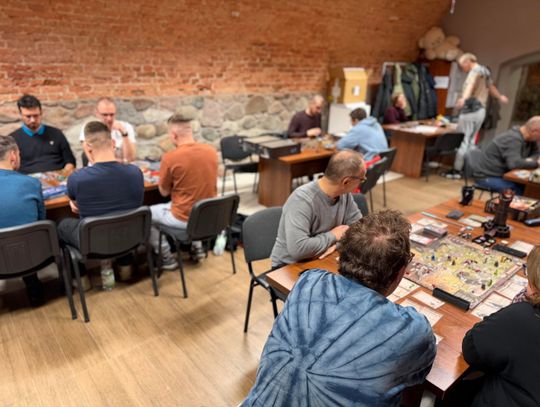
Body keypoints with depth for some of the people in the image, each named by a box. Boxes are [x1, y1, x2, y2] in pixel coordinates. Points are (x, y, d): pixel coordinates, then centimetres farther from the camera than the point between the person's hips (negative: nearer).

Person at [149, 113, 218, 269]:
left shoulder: (170, 157, -18)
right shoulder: (211, 151, -4)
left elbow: (164, 192, -3)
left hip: (185, 219, -5)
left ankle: (167, 258, 24)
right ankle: (197, 247, 33)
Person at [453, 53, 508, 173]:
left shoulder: (476, 70, -8)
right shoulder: (485, 71, 21)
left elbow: (471, 85, -31)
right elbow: (491, 87, 39)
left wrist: (463, 98, -51)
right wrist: (500, 97, 58)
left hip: (471, 110, -10)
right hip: (480, 110, 10)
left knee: (462, 140, -8)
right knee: (470, 140, 12)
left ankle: (457, 170, -9)